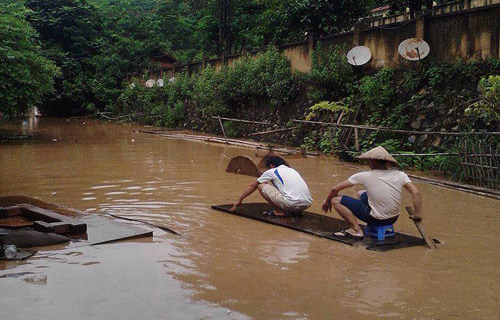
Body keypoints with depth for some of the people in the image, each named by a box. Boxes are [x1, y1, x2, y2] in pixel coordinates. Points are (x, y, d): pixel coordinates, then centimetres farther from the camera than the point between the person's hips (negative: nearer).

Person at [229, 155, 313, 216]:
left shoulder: (271, 171, 13)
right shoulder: (292, 170, 29)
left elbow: (253, 186, 22)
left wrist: (239, 200, 33)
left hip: (292, 204, -7)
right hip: (307, 204, 7)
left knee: (261, 186, 9)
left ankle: (280, 211, 2)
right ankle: (296, 211, 15)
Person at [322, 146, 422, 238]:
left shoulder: (364, 176, -11)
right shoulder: (400, 175, -6)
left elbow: (335, 189, -6)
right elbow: (415, 193, -12)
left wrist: (327, 202, 11)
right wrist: (418, 214, -1)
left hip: (376, 219, -6)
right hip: (393, 219, 6)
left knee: (336, 200, -2)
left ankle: (356, 229, -7)